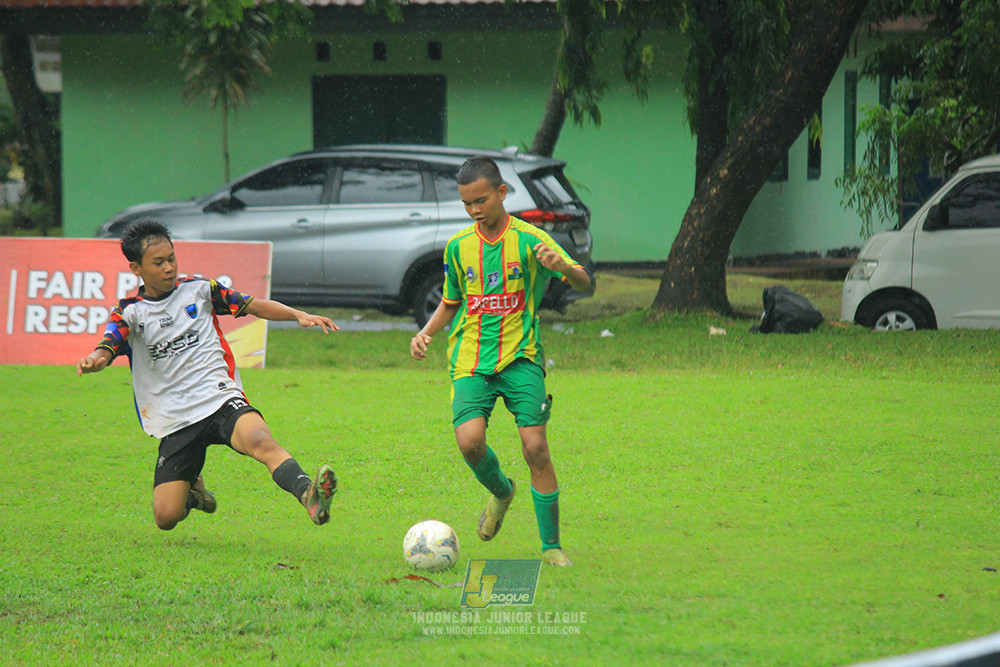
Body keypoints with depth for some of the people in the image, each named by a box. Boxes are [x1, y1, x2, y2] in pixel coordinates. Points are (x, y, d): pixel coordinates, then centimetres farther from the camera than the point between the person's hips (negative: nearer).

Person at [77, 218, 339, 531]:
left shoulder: (198, 290, 10)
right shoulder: (129, 313, 5)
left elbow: (252, 306, 16)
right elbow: (107, 347, -12)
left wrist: (299, 315, 1)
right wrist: (93, 361, -37)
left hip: (219, 398, -1)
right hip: (174, 421, 1)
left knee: (260, 441, -35)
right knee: (166, 517, -8)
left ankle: (309, 496, -57)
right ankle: (193, 489, 27)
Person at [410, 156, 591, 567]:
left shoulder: (529, 239, -4)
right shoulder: (458, 247, 7)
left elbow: (584, 284, -10)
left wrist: (561, 266, -31)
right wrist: (427, 332, 4)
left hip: (521, 359, -2)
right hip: (471, 360, 2)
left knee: (535, 446, -12)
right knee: (469, 439, -20)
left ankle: (551, 546, 2)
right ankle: (500, 491, 15)